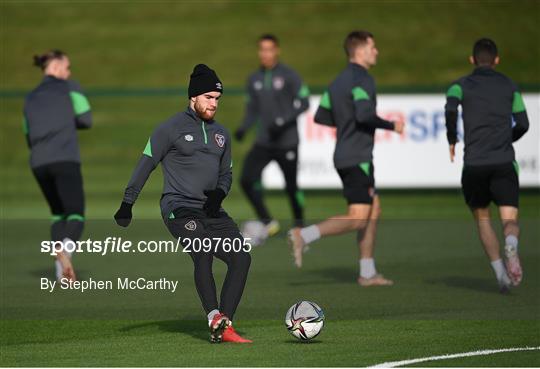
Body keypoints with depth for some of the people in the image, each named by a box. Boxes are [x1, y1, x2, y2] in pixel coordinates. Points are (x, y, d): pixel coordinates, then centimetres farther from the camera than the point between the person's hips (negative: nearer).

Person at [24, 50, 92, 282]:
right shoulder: (70, 87, 8)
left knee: (58, 214, 21)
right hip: (66, 160, -5)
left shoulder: (30, 99, 22)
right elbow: (86, 120, 4)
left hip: (39, 163, 5)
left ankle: (61, 271, 3)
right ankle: (66, 247, -41)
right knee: (76, 217, -5)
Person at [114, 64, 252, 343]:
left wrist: (219, 193, 3)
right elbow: (145, 165, 0)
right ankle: (215, 320, -36)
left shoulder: (221, 134, 19)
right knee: (203, 253, -31)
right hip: (179, 207, -7)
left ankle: (224, 327, -10)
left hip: (211, 211, 7)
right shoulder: (171, 128, 0)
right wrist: (127, 204, -6)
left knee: (241, 257, -10)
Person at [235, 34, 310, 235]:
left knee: (291, 186, -1)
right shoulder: (254, 79, 9)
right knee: (247, 180, -12)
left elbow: (303, 103, -7)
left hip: (287, 142, -4)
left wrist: (283, 122, -18)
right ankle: (268, 223, 0)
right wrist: (243, 128, 1)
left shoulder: (289, 76, -6)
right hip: (263, 142, 4)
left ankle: (299, 224, 22)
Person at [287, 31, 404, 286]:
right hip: (357, 158, -10)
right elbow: (364, 114, -28)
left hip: (345, 157, 10)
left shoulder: (339, 81, 14)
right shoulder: (362, 79, -14)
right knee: (357, 218, -12)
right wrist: (391, 126, -14)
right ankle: (303, 236, -20)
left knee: (373, 210, 14)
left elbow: (321, 117, 15)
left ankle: (368, 273, 14)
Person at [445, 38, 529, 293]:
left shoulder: (462, 85, 8)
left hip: (474, 164, 0)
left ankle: (500, 272, 7)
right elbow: (522, 124, 10)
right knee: (510, 221, -4)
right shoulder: (509, 86, 13)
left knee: (482, 219, 18)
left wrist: (452, 141, 0)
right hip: (504, 162, 0)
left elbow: (450, 108, -14)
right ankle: (511, 246, -39)